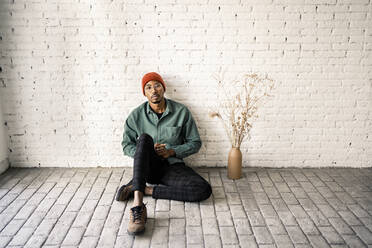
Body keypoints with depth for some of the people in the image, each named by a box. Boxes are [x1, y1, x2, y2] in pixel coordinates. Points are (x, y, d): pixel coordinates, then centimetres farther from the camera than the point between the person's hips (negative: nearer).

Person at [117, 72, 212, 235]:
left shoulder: (181, 112, -1)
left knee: (204, 190, -26)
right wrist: (147, 151, -14)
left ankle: (147, 189, -17)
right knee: (144, 138, -33)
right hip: (147, 166, 0)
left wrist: (172, 151, -13)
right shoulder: (136, 115, 1)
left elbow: (195, 143, 3)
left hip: (172, 166, 1)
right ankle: (138, 206, -44)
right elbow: (126, 145, 6)